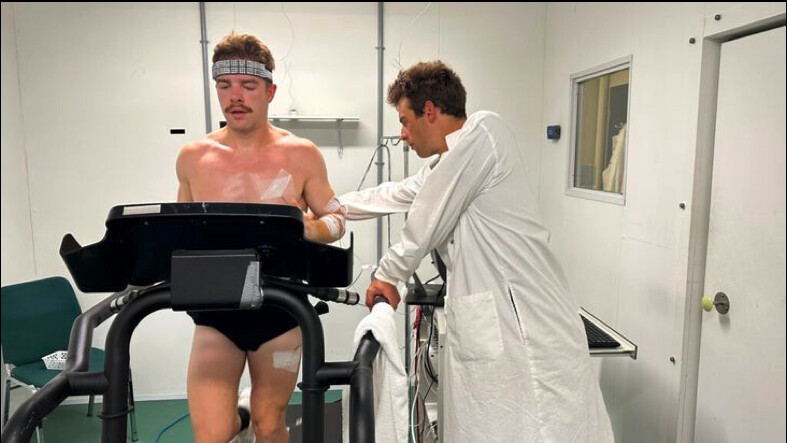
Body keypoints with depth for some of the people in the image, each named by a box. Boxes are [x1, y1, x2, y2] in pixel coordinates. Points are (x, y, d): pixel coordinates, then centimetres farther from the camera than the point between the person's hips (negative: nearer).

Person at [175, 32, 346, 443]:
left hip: (279, 307, -1)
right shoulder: (193, 157, 1)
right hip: (214, 307, 1)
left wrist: (309, 229, -19)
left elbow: (336, 218, 4)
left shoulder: (301, 154, -4)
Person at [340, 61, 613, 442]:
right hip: (484, 327, 9)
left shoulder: (484, 131, -9)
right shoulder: (446, 164, 19)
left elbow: (427, 222, -8)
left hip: (526, 328, -9)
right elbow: (394, 196, 33)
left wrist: (388, 275, 5)